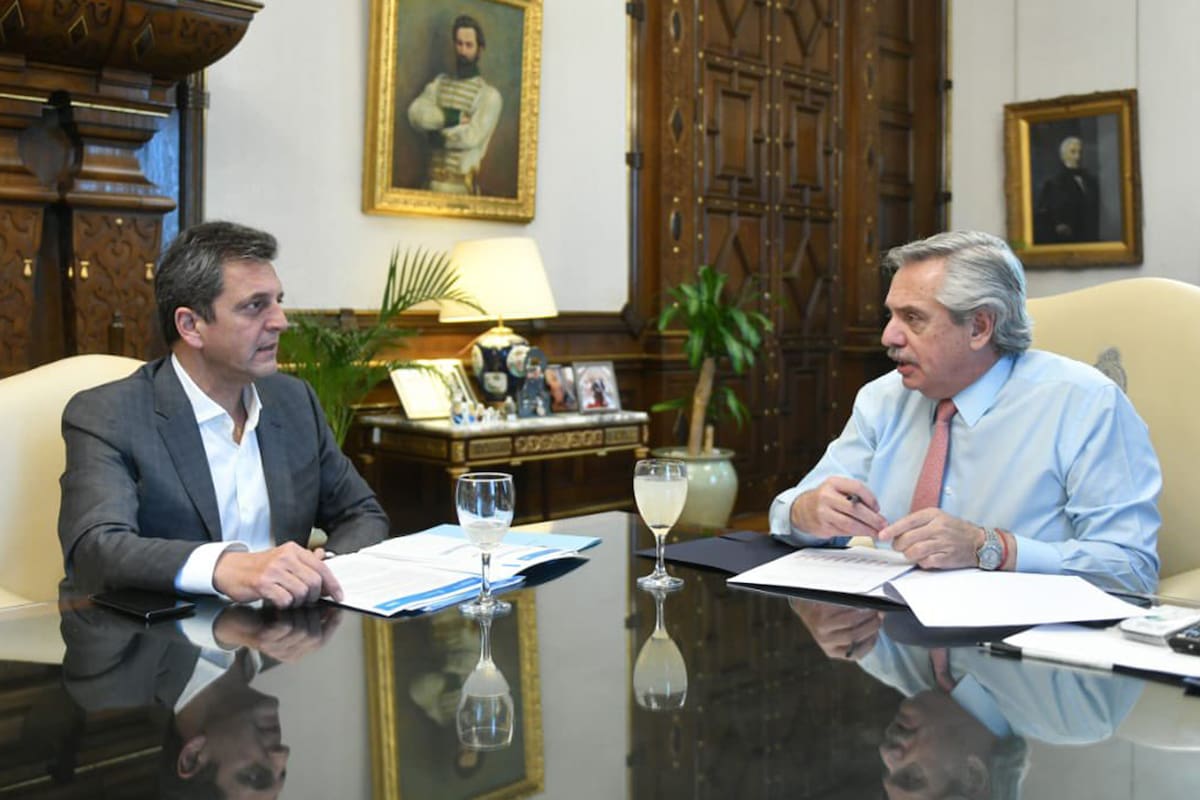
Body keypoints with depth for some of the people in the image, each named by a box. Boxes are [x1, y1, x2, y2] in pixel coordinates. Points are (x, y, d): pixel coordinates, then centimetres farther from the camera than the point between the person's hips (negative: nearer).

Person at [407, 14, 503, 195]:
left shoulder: (489, 94, -3)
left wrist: (439, 136, -3)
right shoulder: (439, 83, 14)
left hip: (463, 183, -4)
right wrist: (452, 117, -14)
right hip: (433, 180, 4)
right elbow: (415, 114, -3)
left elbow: (473, 136, -14)